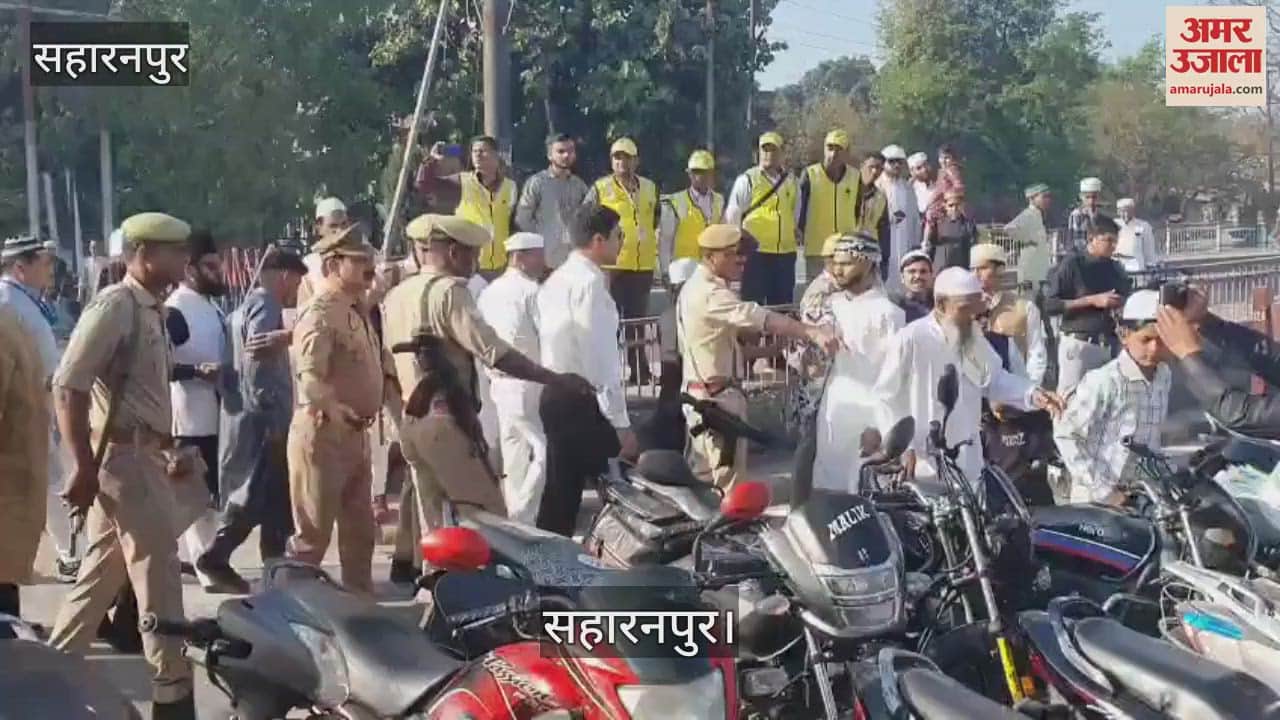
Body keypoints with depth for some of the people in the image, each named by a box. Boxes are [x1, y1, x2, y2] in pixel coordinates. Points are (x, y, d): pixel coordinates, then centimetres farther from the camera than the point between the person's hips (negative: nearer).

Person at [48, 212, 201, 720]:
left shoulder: (151, 310, 14)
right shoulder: (116, 305, -14)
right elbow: (68, 385, -20)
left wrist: (171, 451, 20)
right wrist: (83, 466, -22)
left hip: (142, 457, 9)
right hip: (122, 456, -9)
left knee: (102, 574, 15)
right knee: (158, 574, -3)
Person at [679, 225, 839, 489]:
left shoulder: (696, 287, 14)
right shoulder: (711, 294, -20)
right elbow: (761, 318, -34)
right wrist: (812, 333, -43)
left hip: (701, 392, 11)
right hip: (718, 395, -11)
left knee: (704, 476, 15)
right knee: (729, 476, -6)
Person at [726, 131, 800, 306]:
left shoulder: (791, 182, 12)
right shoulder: (747, 180, -2)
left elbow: (797, 211, 25)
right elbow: (732, 216, 0)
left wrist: (796, 229, 14)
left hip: (786, 253, 5)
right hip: (756, 252, -5)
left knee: (782, 303, 10)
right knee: (754, 304, -3)